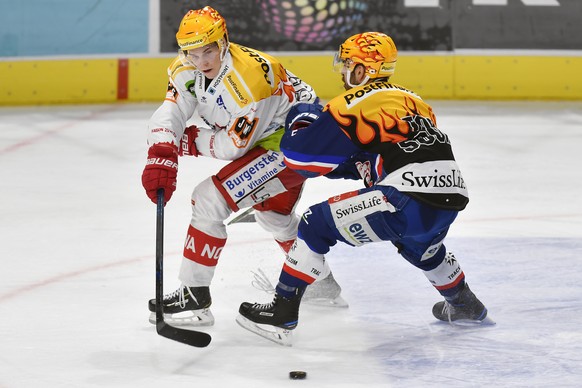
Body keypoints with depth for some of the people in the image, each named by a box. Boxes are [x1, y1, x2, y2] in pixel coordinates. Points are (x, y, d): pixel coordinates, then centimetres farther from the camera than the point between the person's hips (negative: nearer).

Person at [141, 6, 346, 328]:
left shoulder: (249, 77, -33)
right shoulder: (187, 70, -9)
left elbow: (233, 146, -26)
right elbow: (170, 115, -20)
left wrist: (190, 140, -12)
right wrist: (160, 158, -37)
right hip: (268, 140, 10)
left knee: (210, 199, -18)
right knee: (273, 211, 32)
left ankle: (194, 298, -14)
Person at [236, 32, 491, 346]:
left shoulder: (355, 103, 0)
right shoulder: (410, 99, 24)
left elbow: (301, 155, 0)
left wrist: (301, 119, 20)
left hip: (408, 201, -8)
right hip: (451, 195, 8)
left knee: (317, 223, 3)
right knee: (418, 243, 42)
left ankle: (281, 315, 0)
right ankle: (465, 305, 56)